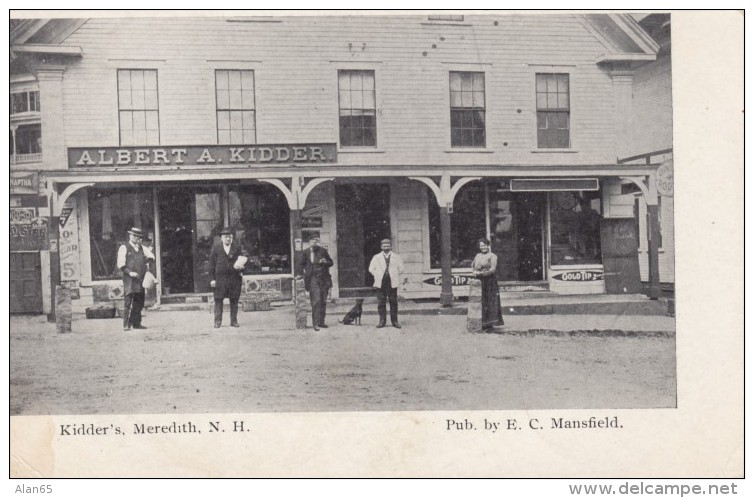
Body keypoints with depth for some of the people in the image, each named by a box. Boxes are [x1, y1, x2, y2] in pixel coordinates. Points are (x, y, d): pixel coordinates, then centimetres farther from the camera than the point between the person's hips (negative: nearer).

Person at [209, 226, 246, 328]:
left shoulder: (237, 247, 7)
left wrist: (240, 266, -15)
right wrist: (212, 279, -4)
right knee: (218, 300, -1)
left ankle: (234, 321, 13)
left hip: (234, 278, 1)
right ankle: (218, 321, 5)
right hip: (219, 277, -1)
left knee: (234, 300, 4)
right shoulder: (216, 247, 3)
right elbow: (211, 263, 2)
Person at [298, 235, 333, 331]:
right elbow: (300, 265, 14)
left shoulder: (323, 251, 6)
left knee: (323, 301, 7)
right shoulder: (305, 253, 3)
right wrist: (304, 271, -5)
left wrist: (325, 262, -6)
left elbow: (331, 262, 15)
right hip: (312, 279, -3)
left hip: (324, 279, 3)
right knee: (316, 301, -13)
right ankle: (315, 323, -12)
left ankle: (321, 322, 18)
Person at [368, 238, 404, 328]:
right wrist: (378, 277, 5)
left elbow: (401, 269, 13)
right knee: (381, 302, -1)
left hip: (392, 283, 0)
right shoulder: (376, 257, 10)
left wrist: (395, 277, 7)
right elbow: (371, 269, 11)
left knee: (393, 302, 0)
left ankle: (394, 321, 6)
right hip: (380, 283, 0)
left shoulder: (396, 257, 10)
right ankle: (382, 320, 5)